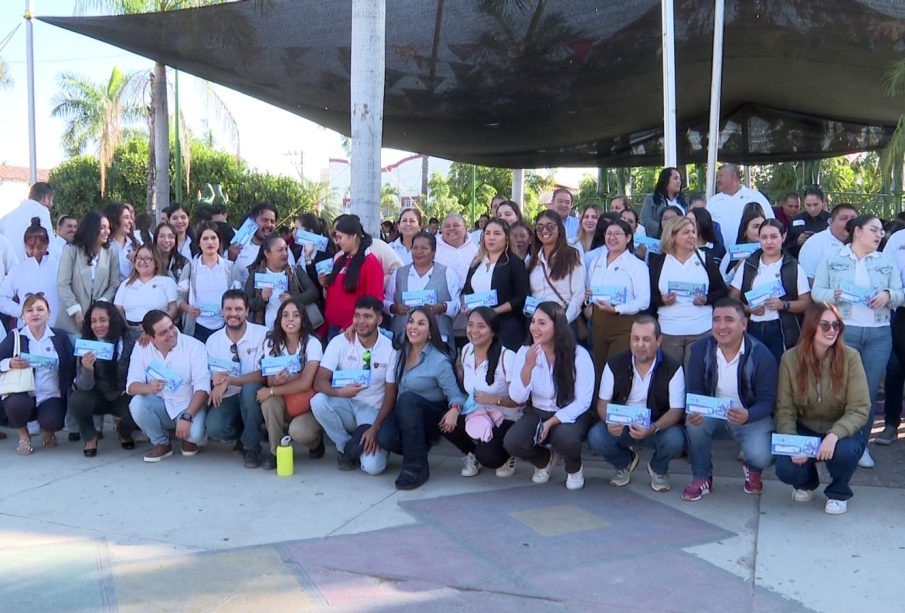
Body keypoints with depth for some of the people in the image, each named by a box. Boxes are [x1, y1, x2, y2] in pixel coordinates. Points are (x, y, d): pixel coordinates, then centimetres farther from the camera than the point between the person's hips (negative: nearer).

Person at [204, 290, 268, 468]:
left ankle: (251, 447, -15)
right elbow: (212, 378, 4)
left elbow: (263, 375, -16)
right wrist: (217, 384, -21)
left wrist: (229, 380, -23)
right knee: (214, 427, -27)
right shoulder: (213, 340, 4)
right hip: (227, 399, 3)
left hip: (254, 396, -2)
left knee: (250, 388, -36)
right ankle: (245, 433, 10)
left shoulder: (262, 334, -9)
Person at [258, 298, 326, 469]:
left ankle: (316, 439, 7)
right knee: (269, 401, -30)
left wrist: (271, 391, -25)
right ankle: (276, 451, -8)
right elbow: (270, 381, -7)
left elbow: (305, 383, -23)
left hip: (307, 404, -3)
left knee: (298, 431, -32)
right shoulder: (271, 343, -6)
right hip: (283, 402, 3)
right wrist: (276, 381, -32)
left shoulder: (312, 343, -17)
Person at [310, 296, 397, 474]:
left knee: (373, 467, -25)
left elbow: (390, 395, -5)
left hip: (373, 411, -2)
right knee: (318, 401, -32)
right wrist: (339, 391, -36)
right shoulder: (340, 342, -7)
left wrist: (375, 428, -17)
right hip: (345, 406, 2)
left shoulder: (390, 349, -7)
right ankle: (345, 447, -6)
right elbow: (319, 382, -14)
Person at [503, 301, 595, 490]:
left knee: (564, 437, -36)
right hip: (538, 414, 3)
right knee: (511, 442, -23)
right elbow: (517, 398, -13)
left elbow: (583, 402, -14)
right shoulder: (525, 352, -7)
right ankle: (545, 460, 13)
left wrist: (551, 423, -24)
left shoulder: (579, 354, -16)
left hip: (571, 415, -3)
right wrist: (528, 367, -29)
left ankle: (574, 469, 3)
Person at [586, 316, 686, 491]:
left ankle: (658, 469, 6)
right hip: (621, 426, 2)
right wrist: (610, 422, -27)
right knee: (595, 437, -27)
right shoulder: (615, 364, -6)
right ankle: (625, 463, 10)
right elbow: (603, 402, -3)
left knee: (675, 440, -33)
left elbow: (676, 410, -15)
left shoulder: (673, 368, -12)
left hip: (658, 426, -1)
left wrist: (653, 428, -35)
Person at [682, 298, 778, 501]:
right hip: (713, 413, 2)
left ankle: (753, 468, 15)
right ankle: (701, 477, -6)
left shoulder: (761, 355, -18)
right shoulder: (700, 349, -11)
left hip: (751, 416, -2)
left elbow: (767, 400, -17)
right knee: (694, 421, -32)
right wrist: (694, 411, -35)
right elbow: (694, 391, -9)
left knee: (761, 457, -29)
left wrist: (747, 415, -41)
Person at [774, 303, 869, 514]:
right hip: (805, 431, 1)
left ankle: (839, 493, 2)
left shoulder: (850, 357, -15)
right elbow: (784, 409, -10)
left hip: (841, 432, -1)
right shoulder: (790, 358, -11)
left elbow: (859, 410, -18)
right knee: (785, 469, -25)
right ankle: (806, 482, 17)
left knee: (844, 450, -35)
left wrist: (834, 435, -35)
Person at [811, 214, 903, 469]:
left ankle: (861, 445, 18)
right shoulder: (832, 258, 5)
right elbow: (816, 292, 1)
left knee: (869, 392, 6)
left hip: (879, 334, 3)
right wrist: (834, 295, -19)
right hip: (842, 331, -2)